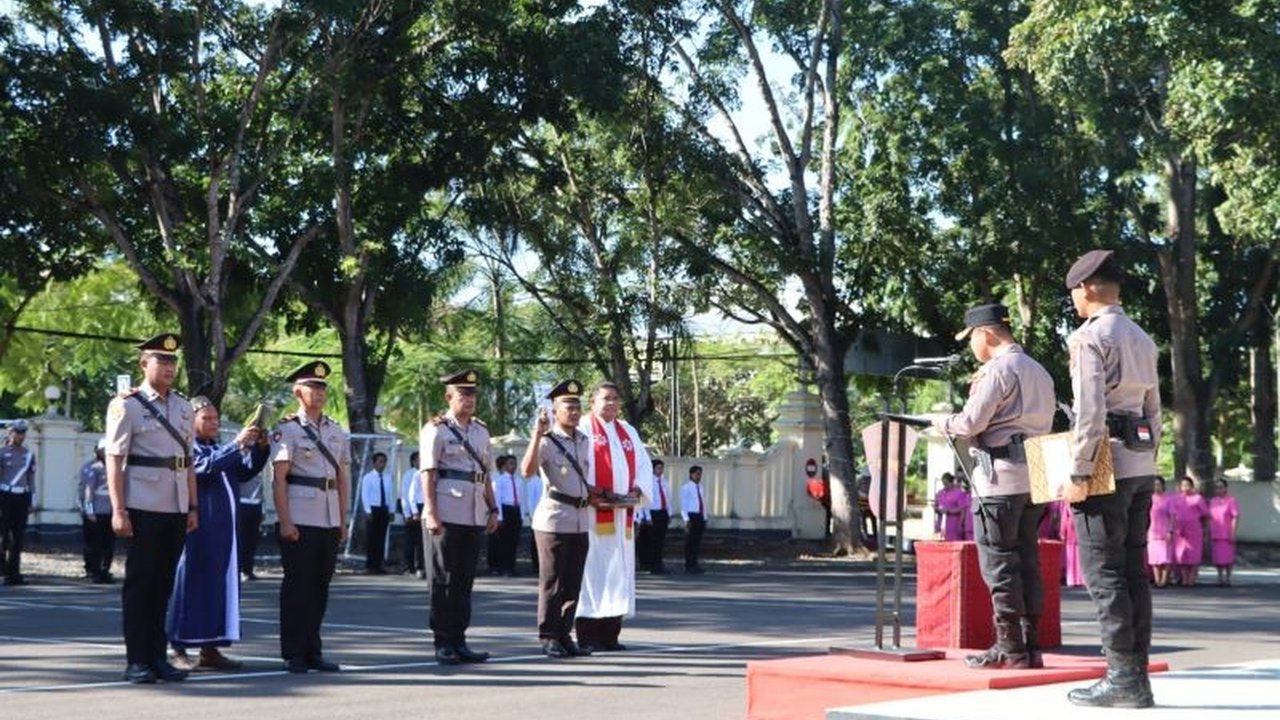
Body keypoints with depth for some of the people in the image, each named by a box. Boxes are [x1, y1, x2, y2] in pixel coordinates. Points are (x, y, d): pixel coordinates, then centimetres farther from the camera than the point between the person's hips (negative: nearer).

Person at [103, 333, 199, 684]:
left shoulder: (183, 407, 14)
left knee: (163, 585, 10)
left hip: (176, 510, 6)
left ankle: (158, 657, 17)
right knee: (139, 584, 0)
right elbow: (114, 460, -8)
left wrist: (193, 507, 12)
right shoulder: (127, 405, -4)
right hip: (143, 509, -5)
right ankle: (137, 662, 5)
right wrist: (118, 510, -14)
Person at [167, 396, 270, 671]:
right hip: (197, 531, -8)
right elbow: (206, 467, -21)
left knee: (222, 584, 7)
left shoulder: (221, 449, 21)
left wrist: (260, 447, -2)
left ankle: (210, 649, 13)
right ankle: (179, 650, 1)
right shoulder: (186, 449, -3)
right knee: (192, 583, -5)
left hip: (224, 532, 8)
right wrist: (238, 444, -23)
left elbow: (247, 471, 14)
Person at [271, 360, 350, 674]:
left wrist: (343, 520, 12)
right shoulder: (287, 429, -3)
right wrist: (285, 521, -15)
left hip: (330, 520, 6)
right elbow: (279, 479, -8)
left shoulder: (336, 431, 15)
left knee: (321, 585, 9)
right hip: (300, 519, -6)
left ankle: (313, 651, 18)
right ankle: (294, 655, 6)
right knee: (297, 586, -1)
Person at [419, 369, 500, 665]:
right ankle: (443, 644, 4)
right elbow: (428, 473, -8)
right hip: (446, 516, -6)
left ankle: (459, 641, 15)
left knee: (465, 580, 9)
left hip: (474, 516, 6)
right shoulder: (436, 430, -4)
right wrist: (431, 512, -15)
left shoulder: (481, 431, 16)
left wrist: (492, 510, 14)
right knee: (443, 581, 0)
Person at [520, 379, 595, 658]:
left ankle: (564, 635, 17)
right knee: (552, 581, -1)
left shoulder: (584, 441, 14)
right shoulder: (547, 441, -9)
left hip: (580, 519, 7)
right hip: (554, 519, -7)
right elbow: (527, 470, -27)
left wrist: (593, 495, 19)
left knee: (573, 582, 10)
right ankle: (548, 637, 6)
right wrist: (537, 434, -30)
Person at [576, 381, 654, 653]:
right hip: (593, 515, -6)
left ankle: (610, 635, 10)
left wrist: (638, 490, -3)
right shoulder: (583, 429, 0)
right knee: (592, 571, -7)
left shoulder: (629, 432, 19)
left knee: (619, 572, 5)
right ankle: (588, 636, -5)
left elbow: (644, 464, 15)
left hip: (622, 516, 6)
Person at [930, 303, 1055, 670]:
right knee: (1027, 560, 10)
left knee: (998, 563, -4)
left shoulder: (997, 370, -10)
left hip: (1001, 476, -9)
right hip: (1035, 475, 9)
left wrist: (941, 420, 5)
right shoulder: (1039, 372, 18)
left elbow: (971, 422, -14)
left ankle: (1009, 647, -4)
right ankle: (1031, 646, 11)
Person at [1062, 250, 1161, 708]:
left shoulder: (1089, 337, -11)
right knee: (1133, 572, 9)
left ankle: (1124, 678, -8)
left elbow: (1091, 412, -19)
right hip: (1142, 467, 8)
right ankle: (1137, 674, 10)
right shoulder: (1142, 340, 16)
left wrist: (1079, 473, -16)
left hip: (1107, 464, -8)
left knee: (1103, 574, -6)